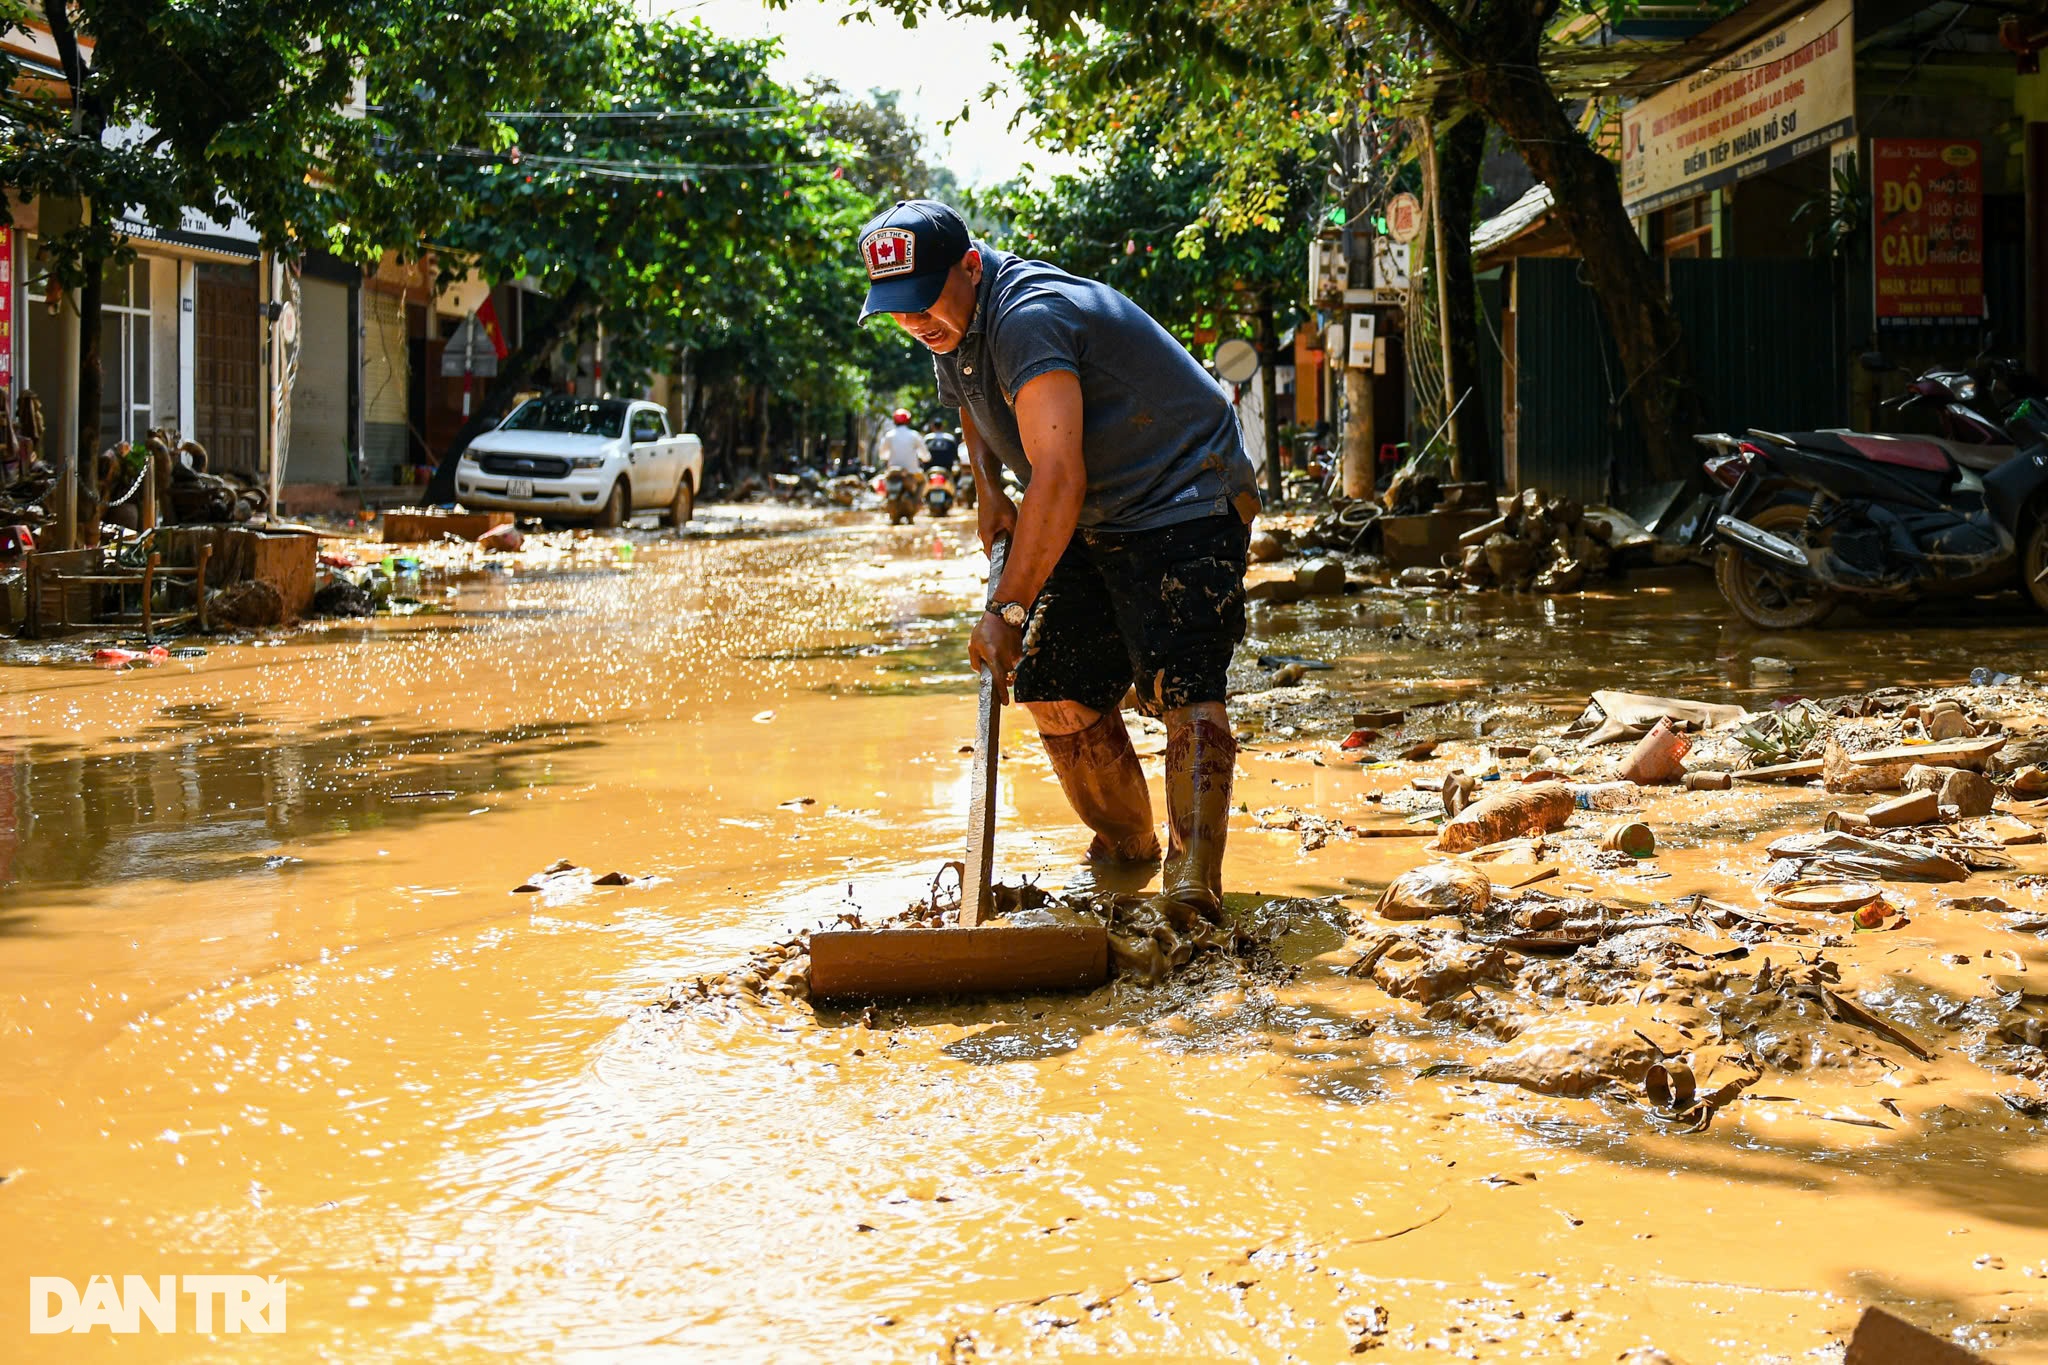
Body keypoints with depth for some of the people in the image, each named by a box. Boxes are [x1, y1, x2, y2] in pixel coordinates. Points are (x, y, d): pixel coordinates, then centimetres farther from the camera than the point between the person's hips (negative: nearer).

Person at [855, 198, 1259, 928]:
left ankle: (1193, 878, -31)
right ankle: (1125, 848, 22)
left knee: (1183, 683, -23)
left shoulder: (1029, 318, -27)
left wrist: (1007, 610, -34)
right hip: (1097, 524, 10)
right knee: (1056, 691, 4)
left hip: (1184, 504, -9)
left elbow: (1059, 479, -34)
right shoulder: (956, 329, 5)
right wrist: (989, 490, 11)